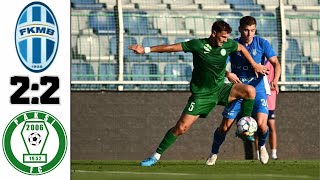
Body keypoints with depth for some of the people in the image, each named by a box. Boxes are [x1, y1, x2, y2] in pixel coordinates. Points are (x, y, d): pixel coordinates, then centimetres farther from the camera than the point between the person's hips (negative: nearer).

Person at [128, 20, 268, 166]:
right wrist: (146, 50, -16)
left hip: (220, 89, 4)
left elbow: (241, 48, 19)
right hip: (201, 94, -4)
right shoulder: (198, 45, -15)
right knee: (181, 127, -10)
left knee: (249, 90, -20)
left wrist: (254, 65, 21)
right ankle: (156, 156, 3)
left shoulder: (228, 45, -4)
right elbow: (171, 48, -13)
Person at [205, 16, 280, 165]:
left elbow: (275, 63, -8)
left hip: (258, 90, -1)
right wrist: (228, 74, -26)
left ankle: (262, 146, 13)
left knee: (261, 123, -20)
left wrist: (275, 80, -27)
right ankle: (214, 153, 22)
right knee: (225, 126, -3)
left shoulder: (262, 43, -5)